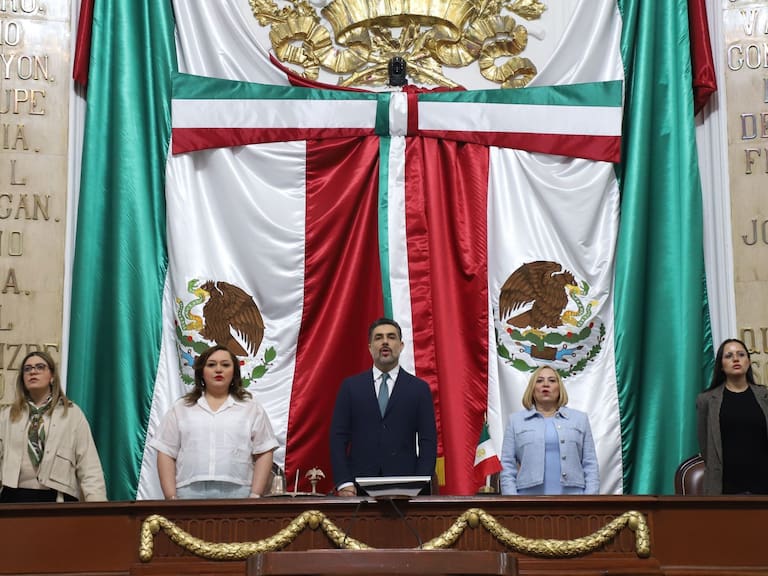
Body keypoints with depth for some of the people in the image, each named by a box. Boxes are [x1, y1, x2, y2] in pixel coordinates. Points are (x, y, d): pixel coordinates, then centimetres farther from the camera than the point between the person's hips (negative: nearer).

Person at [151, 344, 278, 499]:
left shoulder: (252, 409, 13)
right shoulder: (181, 408, 14)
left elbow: (264, 454, 8)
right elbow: (166, 454, 9)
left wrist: (255, 496, -3)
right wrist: (171, 498, -2)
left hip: (237, 494, 0)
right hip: (189, 494, 1)